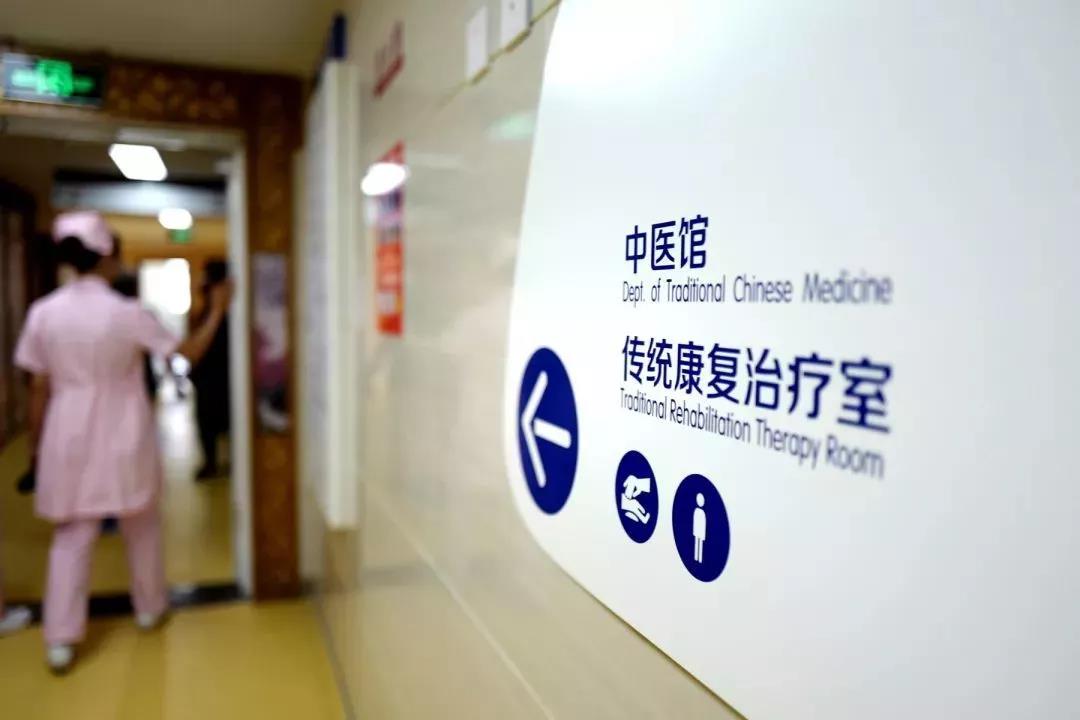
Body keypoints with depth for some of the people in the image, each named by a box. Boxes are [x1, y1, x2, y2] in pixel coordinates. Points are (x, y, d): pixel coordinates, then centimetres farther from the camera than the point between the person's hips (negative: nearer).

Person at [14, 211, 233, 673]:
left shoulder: (43, 312, -5)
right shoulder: (128, 313, -14)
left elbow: (39, 389, 0)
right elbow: (189, 353, -7)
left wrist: (36, 444, 11)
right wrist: (217, 310, 3)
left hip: (69, 439, 2)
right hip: (123, 439, -2)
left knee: (71, 538, 11)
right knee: (141, 528, 17)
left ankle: (60, 641, 12)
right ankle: (150, 609, 33)